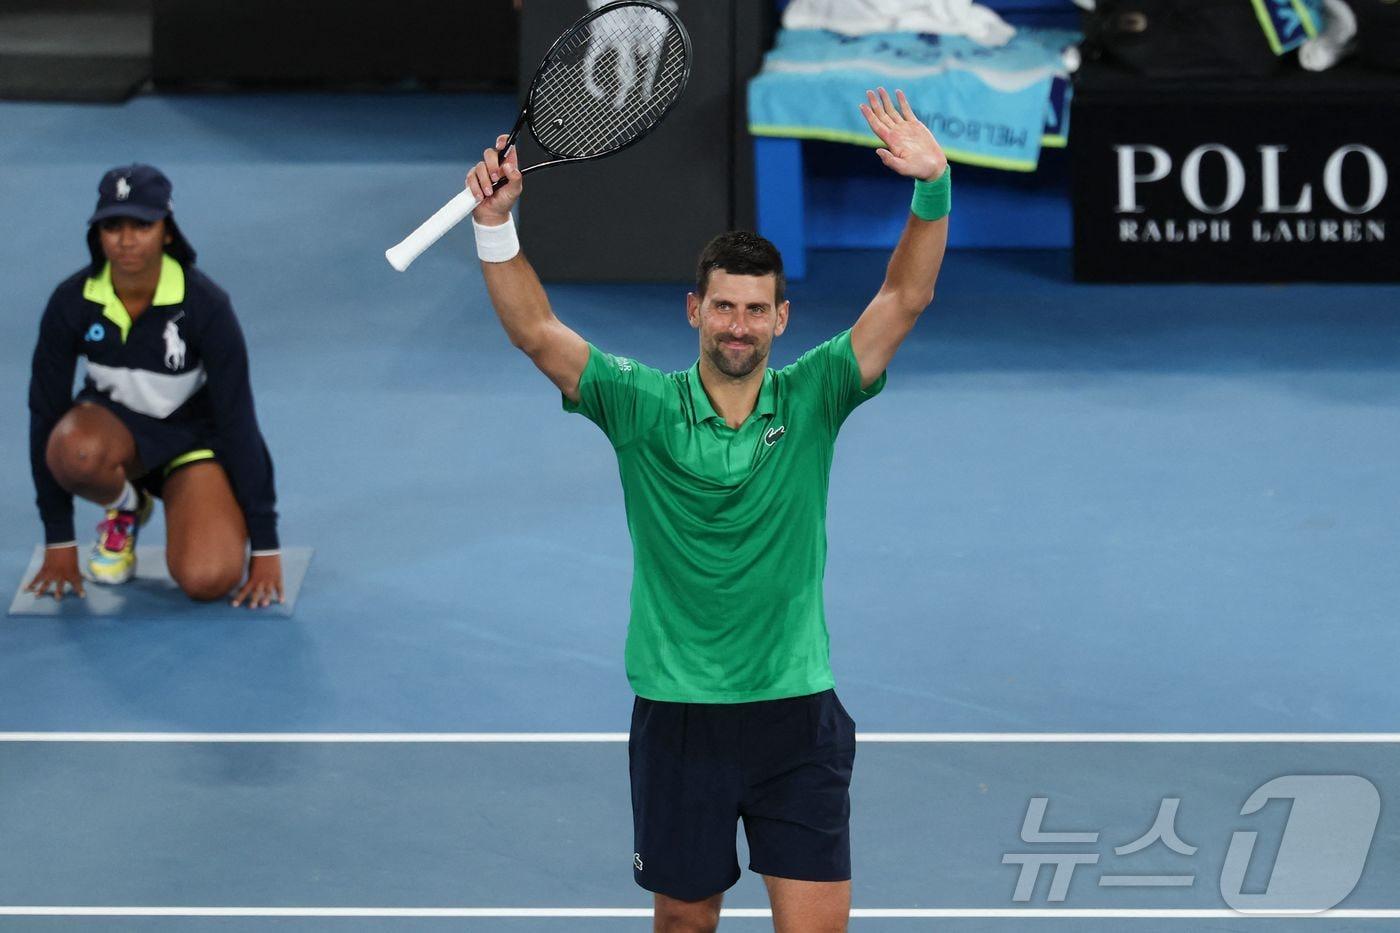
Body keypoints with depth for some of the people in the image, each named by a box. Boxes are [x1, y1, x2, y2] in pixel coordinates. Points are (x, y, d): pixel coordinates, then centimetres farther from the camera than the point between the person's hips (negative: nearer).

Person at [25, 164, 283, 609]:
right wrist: (59, 543, -13)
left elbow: (237, 421, -22)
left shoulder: (205, 304, -26)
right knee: (74, 452, -37)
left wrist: (264, 548, -20)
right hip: (115, 422, 2)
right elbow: (46, 413, -14)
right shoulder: (71, 302, -20)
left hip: (193, 434, -2)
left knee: (209, 580, -27)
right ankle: (125, 507, -1)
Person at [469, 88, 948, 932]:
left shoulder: (811, 400, 0)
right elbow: (536, 331, -9)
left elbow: (904, 300, -9)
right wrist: (496, 224, -23)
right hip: (679, 716, 0)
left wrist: (932, 189, -24)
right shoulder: (642, 406, -1)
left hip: (797, 713, 0)